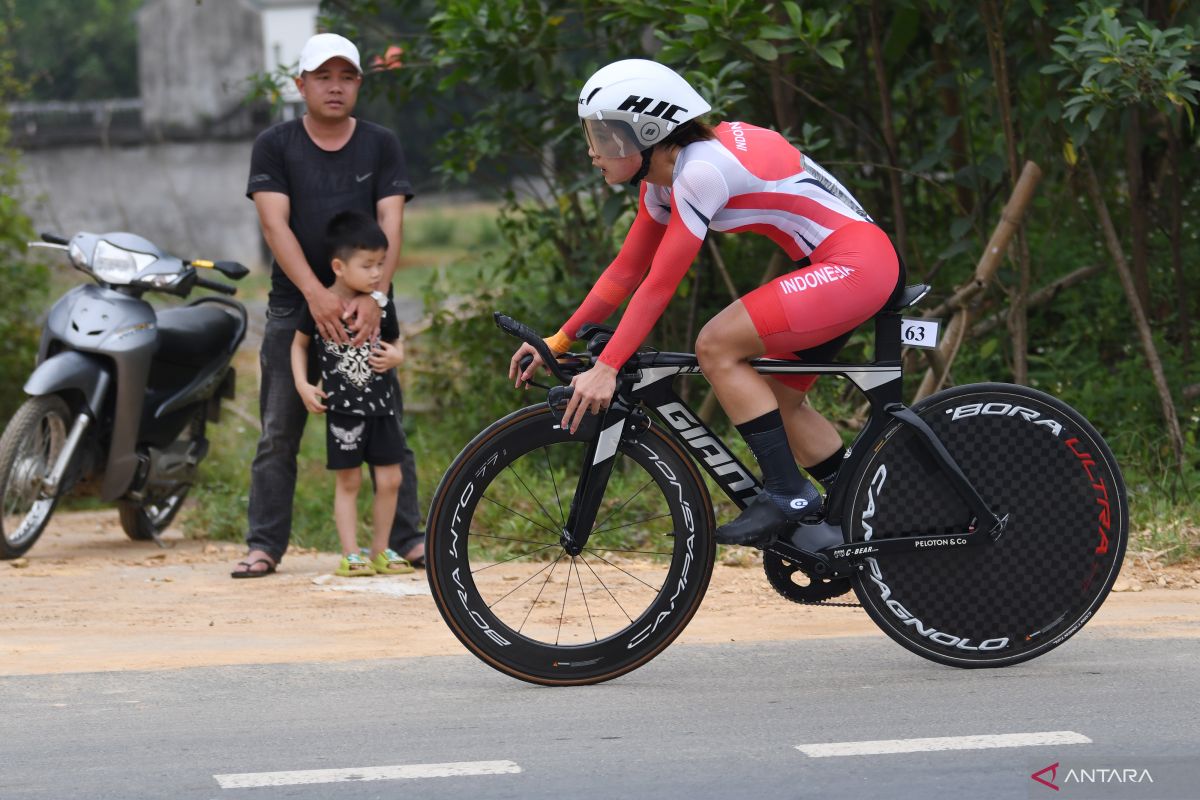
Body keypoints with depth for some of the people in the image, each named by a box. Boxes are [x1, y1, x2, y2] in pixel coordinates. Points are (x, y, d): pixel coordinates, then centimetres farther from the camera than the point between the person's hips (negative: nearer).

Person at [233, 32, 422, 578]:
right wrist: (316, 294, -23)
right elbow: (274, 224, -9)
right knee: (279, 435, 0)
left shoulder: (381, 145, 6)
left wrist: (374, 295, -21)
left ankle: (407, 539, 8)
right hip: (294, 306, -1)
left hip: (365, 307, 1)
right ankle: (265, 544, 3)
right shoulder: (275, 146, 2)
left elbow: (390, 225, -5)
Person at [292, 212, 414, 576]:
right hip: (342, 408, -3)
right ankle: (350, 555, 7)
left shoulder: (382, 305, 0)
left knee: (390, 479, 4)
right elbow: (299, 343, 6)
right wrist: (302, 385, -4)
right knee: (348, 481, 2)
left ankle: (380, 550, 17)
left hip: (380, 405, 3)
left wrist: (396, 357, -8)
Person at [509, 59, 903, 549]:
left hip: (856, 266, -10)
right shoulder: (662, 175, 8)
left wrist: (606, 369, -23)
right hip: (840, 267, 10)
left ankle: (787, 494, -10)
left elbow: (659, 286, -22)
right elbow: (627, 270, 14)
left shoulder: (700, 171, -21)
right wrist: (558, 342, 10)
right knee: (777, 399, 13)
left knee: (716, 347, -14)